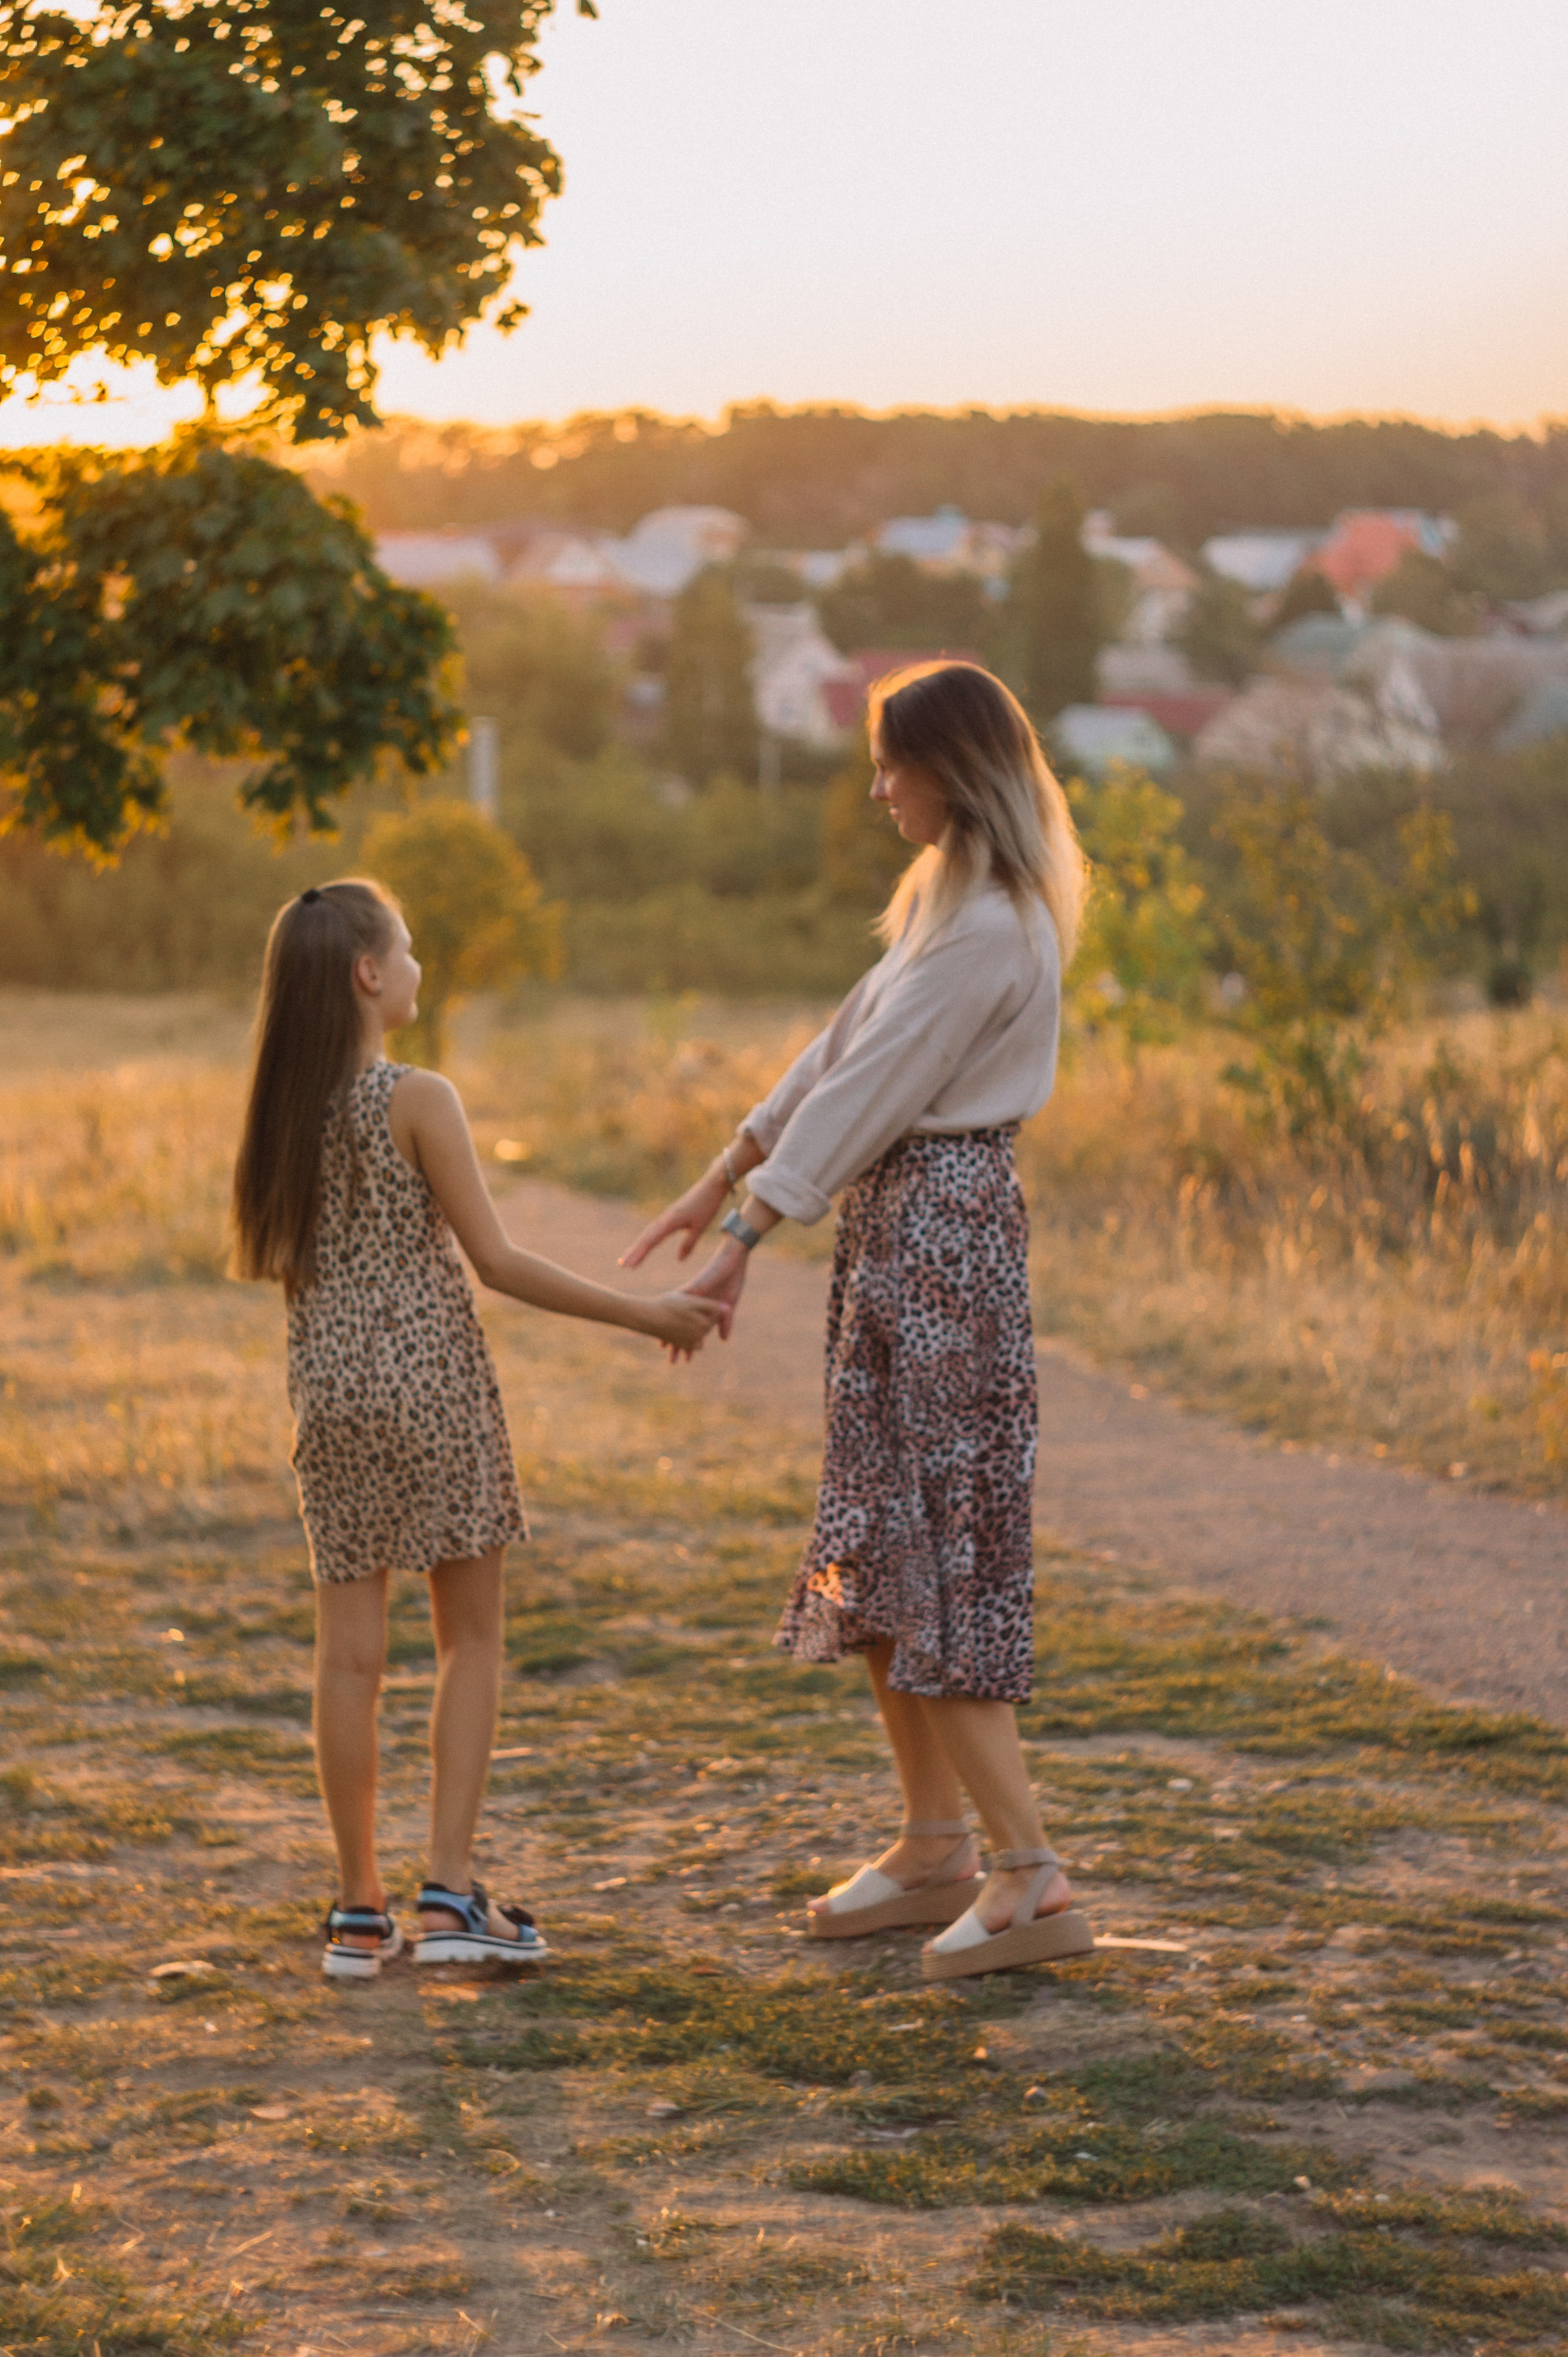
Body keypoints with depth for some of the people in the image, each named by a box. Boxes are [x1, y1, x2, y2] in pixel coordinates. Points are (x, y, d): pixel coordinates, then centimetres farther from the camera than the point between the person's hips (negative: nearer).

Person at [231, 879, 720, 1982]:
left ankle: (360, 1909, 11)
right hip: (432, 1382, -5)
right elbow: (496, 1260, -13)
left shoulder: (284, 1107, 3)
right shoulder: (418, 1100, -13)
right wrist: (647, 1314, -7)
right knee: (471, 1639, 6)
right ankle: (451, 1893, 2)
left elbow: (273, 1257, 10)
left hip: (329, 1386, 5)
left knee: (350, 1650, 7)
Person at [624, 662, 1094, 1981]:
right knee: (875, 1547, 13)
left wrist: (747, 1241, -15)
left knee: (930, 1549, -9)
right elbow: (844, 1048, 17)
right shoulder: (947, 895, 15)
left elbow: (871, 1089, -18)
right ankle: (936, 1848, 21)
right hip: (896, 1233, 10)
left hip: (943, 1231, -10)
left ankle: (1035, 1879, -6)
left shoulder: (989, 930, -18)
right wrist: (720, 1181, 18)